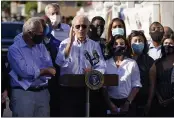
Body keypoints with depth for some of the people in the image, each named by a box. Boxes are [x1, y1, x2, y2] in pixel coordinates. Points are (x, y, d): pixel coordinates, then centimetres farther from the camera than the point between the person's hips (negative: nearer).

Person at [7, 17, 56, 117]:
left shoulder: (41, 47, 14)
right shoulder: (14, 49, -5)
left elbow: (51, 70, 6)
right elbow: (24, 71, -16)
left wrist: (34, 72, -12)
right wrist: (44, 70, -3)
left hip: (43, 92, 5)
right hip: (23, 93, -5)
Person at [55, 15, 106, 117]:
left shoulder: (94, 45, 9)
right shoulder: (65, 43, 4)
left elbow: (101, 66, -1)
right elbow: (60, 62, -15)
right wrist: (71, 41, -16)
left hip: (87, 89, 2)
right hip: (68, 88, -2)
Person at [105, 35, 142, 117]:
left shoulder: (132, 63, 3)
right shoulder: (106, 63, 4)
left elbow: (136, 85, 0)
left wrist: (128, 103, -9)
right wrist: (110, 103, -8)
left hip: (127, 103, 0)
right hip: (111, 103, 1)